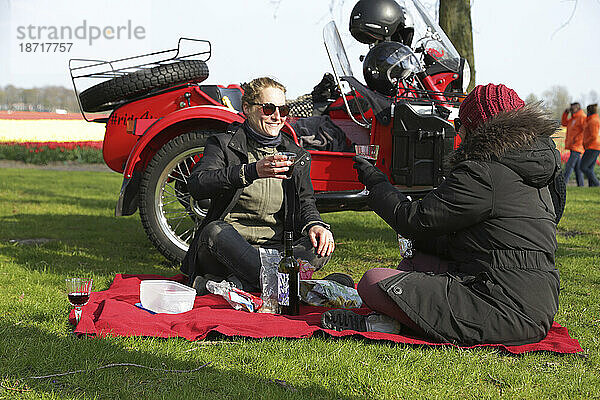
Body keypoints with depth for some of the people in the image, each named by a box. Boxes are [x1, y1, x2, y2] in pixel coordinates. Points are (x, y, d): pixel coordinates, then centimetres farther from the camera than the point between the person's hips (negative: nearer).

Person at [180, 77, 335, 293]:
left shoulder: (298, 156, 17)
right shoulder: (223, 144, 3)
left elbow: (305, 203, 12)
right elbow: (196, 185, -15)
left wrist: (314, 224, -14)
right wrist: (252, 171, -29)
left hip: (275, 248, 3)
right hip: (228, 244, -3)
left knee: (320, 248, -26)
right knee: (215, 231, -35)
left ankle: (236, 283, -32)